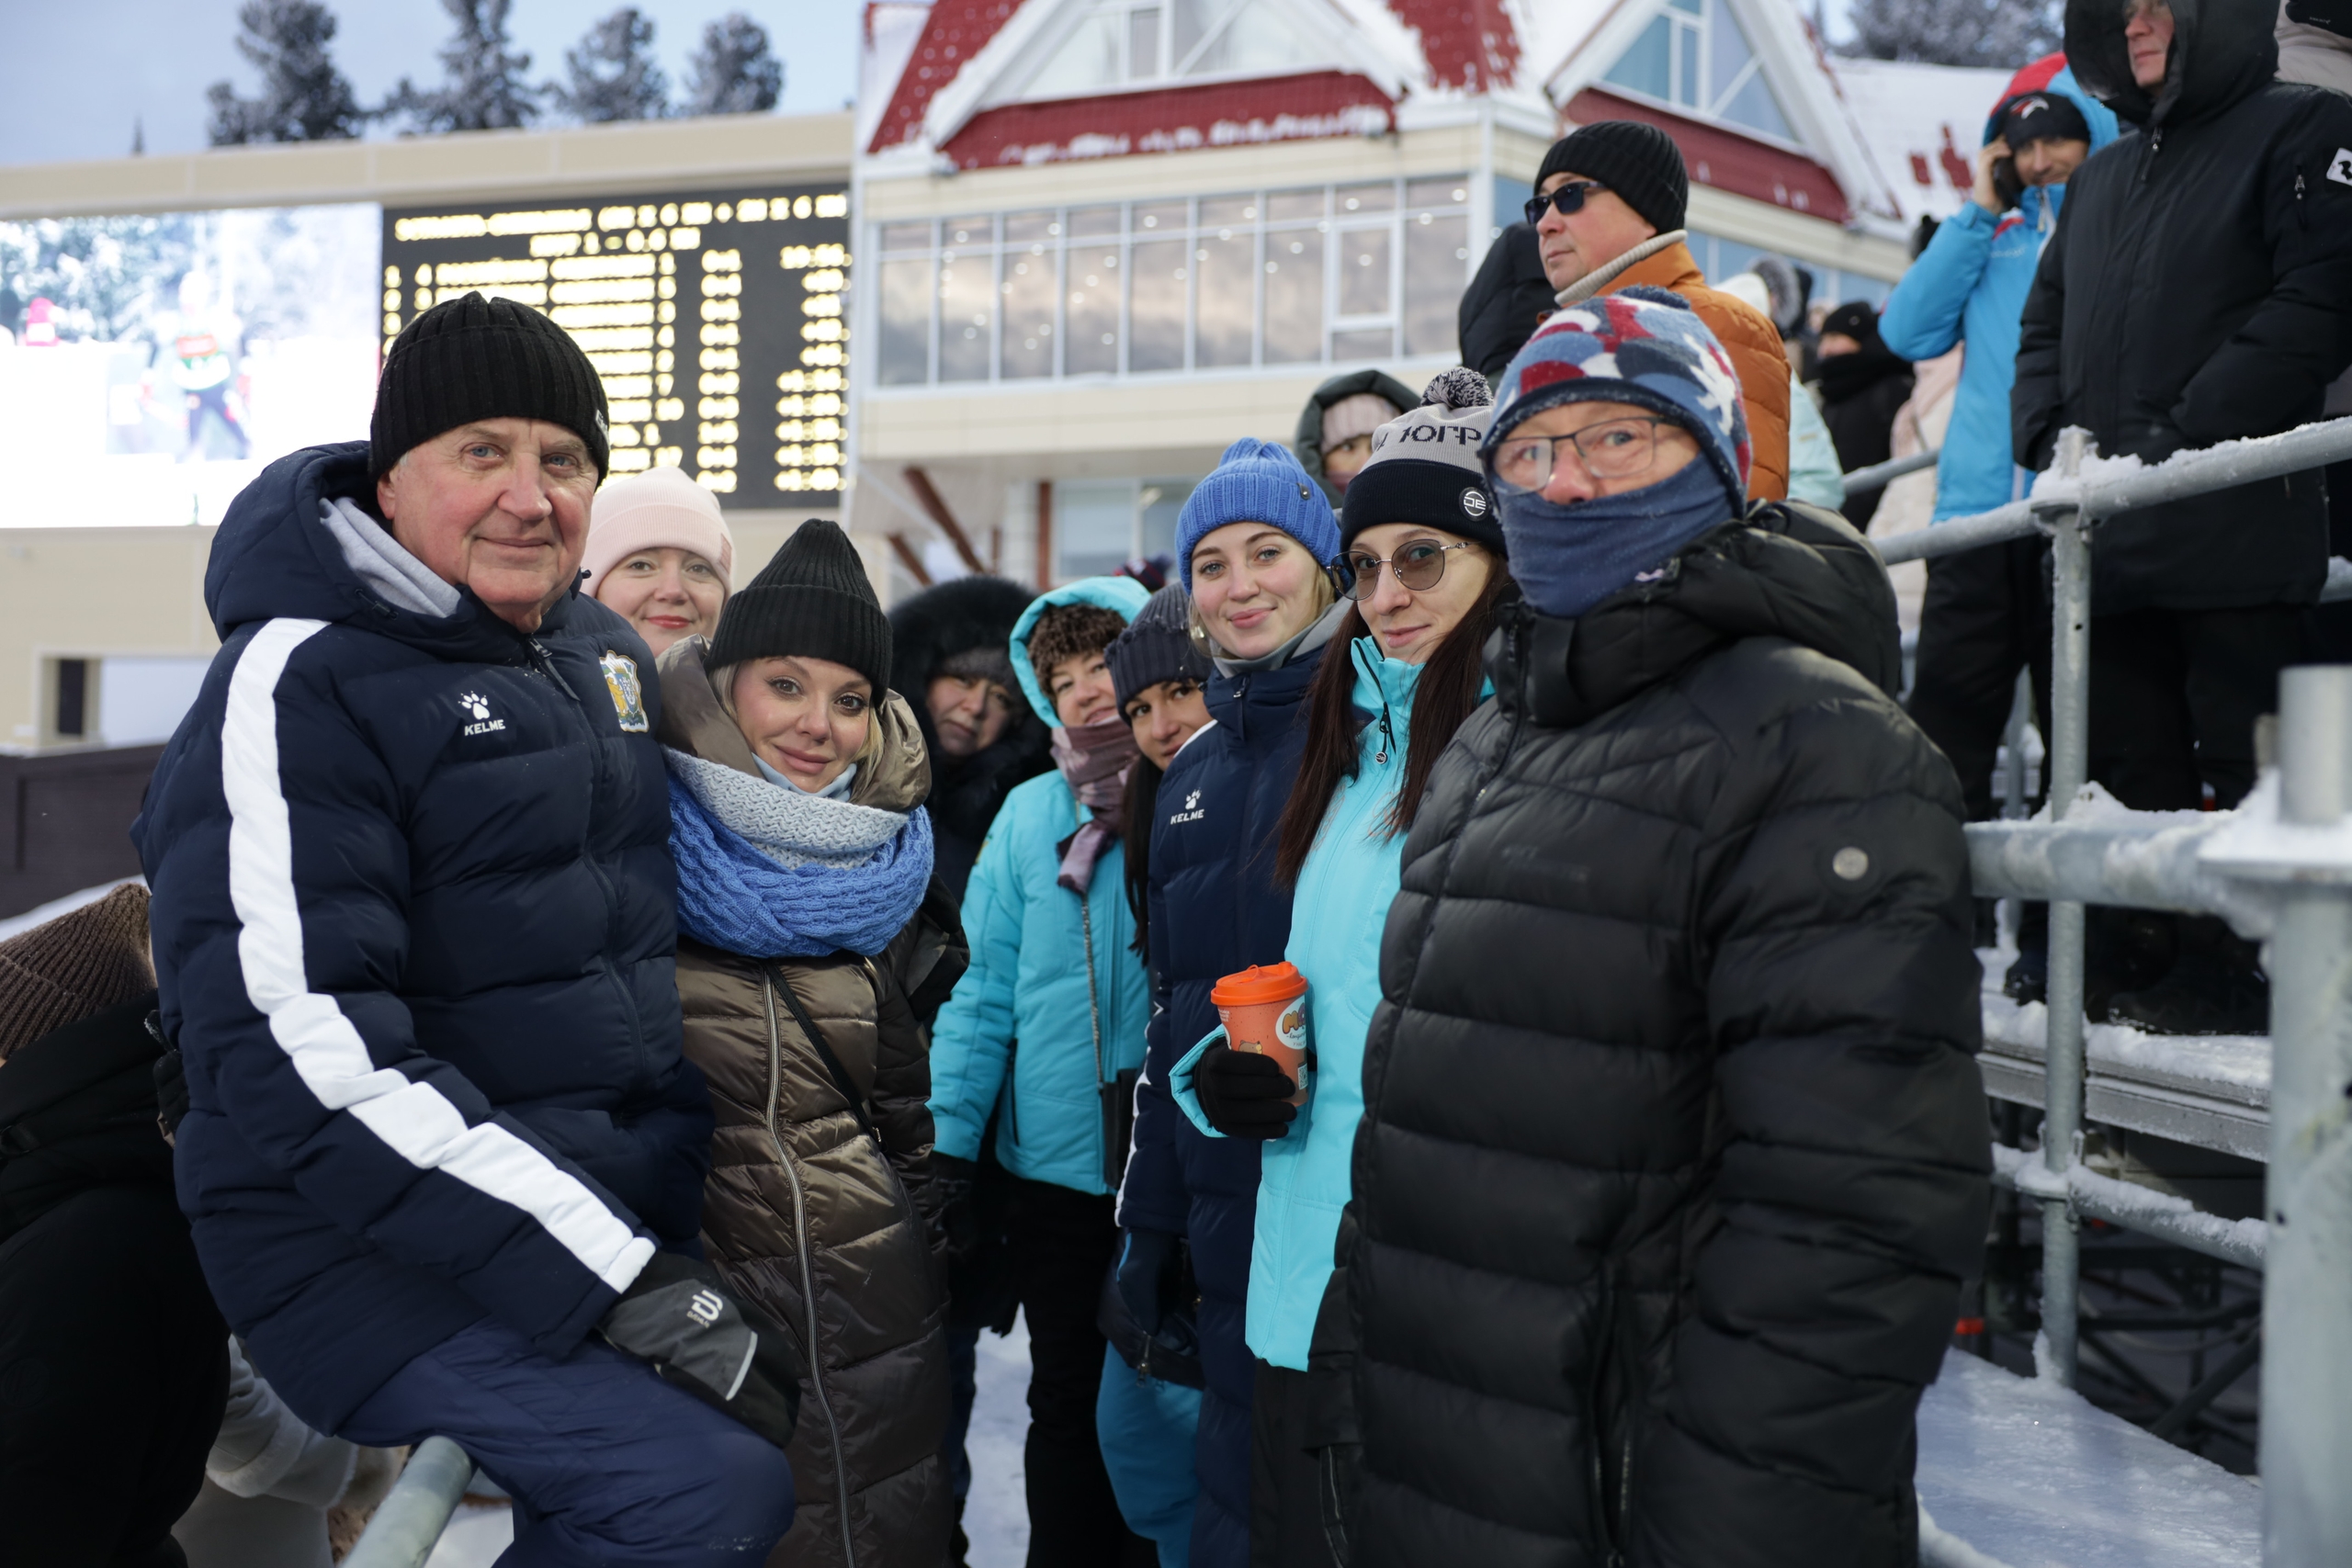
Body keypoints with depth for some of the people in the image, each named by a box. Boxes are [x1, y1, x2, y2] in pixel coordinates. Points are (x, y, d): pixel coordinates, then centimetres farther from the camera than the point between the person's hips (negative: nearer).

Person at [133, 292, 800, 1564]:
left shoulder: (609, 653, 9)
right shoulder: (300, 682, -14)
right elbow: (305, 1061, -22)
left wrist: (672, 1206, 15)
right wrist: (624, 1284, -24)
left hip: (622, 1207, 8)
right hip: (380, 1243, -7)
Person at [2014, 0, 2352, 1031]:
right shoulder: (2102, 177, 23)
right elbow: (2045, 321, 25)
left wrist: (2179, 437, -16)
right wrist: (2046, 437, 5)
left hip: (2235, 531, -7)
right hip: (2109, 539, 7)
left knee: (2243, 761, -5)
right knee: (2134, 763, 9)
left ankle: (2243, 969, 3)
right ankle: (2154, 950, 19)